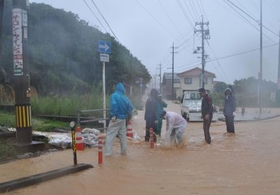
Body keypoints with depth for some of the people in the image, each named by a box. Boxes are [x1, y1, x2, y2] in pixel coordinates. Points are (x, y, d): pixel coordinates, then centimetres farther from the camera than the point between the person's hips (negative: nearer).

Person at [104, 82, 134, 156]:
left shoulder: (114, 95, -10)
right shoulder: (125, 98, 6)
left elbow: (113, 105, -25)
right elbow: (130, 107, 7)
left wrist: (113, 115, -21)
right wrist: (126, 114, 13)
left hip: (116, 119, -5)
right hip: (123, 119, 6)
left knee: (110, 135, -3)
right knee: (123, 135, 16)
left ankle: (107, 152, -8)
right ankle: (124, 151, 21)